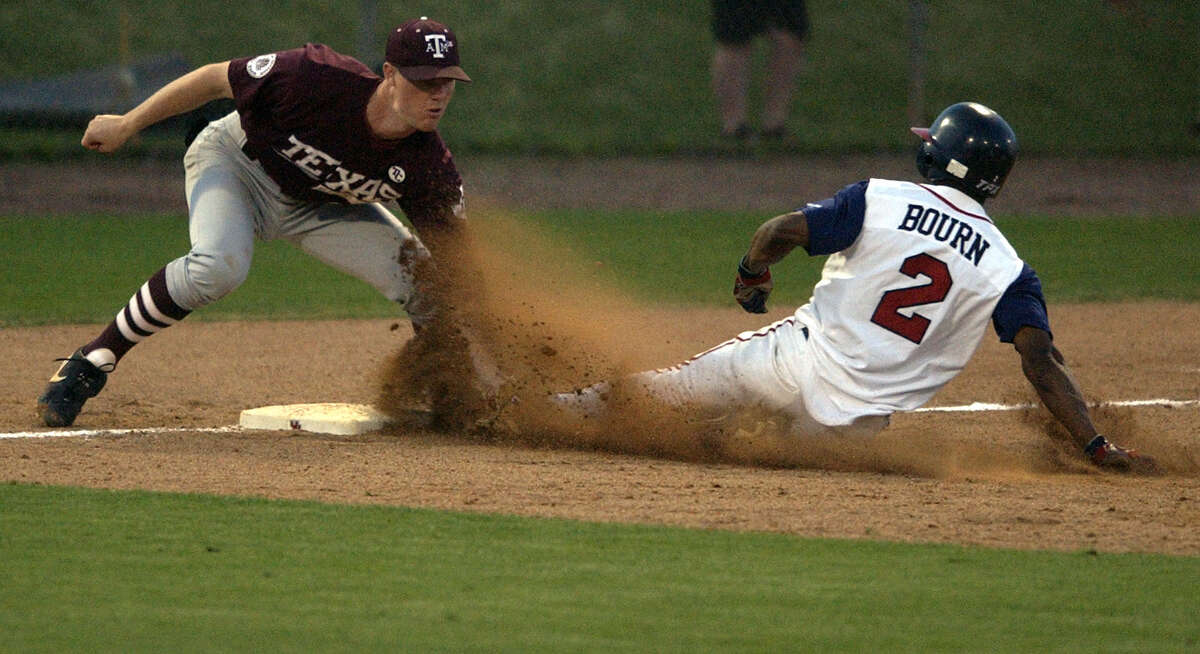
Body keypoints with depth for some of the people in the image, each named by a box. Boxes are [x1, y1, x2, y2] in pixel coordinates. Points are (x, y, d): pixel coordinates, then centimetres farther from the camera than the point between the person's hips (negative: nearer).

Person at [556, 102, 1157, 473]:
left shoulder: (882, 200, -4)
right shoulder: (1007, 268, -1)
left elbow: (783, 231, -10)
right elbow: (1042, 362, -10)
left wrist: (752, 274, 12)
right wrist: (1096, 447, -10)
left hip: (793, 363, 0)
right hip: (857, 419, 0)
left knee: (669, 387, 19)